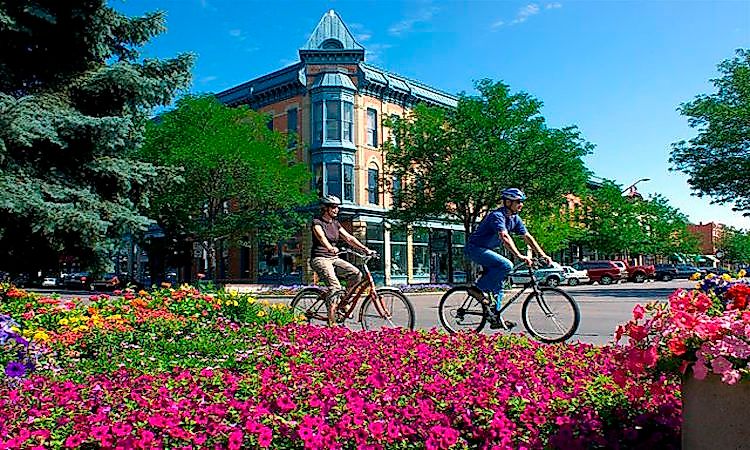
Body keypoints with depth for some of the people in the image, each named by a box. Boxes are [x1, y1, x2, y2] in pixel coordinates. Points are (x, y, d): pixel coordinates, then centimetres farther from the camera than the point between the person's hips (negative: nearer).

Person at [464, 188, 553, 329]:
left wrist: (543, 255, -5)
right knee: (506, 265, -26)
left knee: (498, 282, 7)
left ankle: (495, 318, 14)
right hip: (475, 248, -10)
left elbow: (528, 237, 5)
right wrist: (519, 256, -47)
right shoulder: (497, 216, -23)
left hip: (486, 250, 10)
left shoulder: (515, 218, 5)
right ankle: (478, 288, -15)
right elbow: (505, 237, -37)